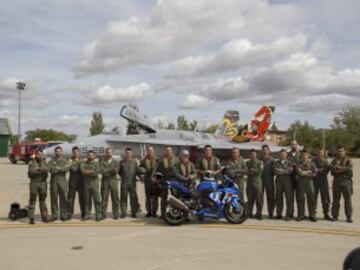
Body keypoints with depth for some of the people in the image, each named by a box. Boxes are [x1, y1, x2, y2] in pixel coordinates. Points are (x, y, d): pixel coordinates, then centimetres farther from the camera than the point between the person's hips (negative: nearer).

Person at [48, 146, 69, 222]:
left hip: (62, 181, 0)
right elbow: (50, 169, -8)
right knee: (54, 199, 0)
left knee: (63, 198, -1)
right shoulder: (51, 161, 12)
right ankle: (54, 215, 8)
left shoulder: (65, 161, 12)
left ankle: (63, 215, 6)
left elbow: (67, 168, -8)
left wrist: (57, 168, -8)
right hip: (54, 181, 0)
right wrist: (62, 169, -8)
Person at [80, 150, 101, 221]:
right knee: (86, 200, 6)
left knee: (97, 200, -3)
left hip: (94, 184, -2)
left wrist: (87, 172, -7)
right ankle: (87, 215, 14)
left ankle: (98, 215, 2)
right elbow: (82, 171, -9)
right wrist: (92, 171, -10)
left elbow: (97, 173, -9)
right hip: (86, 184, 2)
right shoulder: (83, 163, 11)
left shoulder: (96, 163, 6)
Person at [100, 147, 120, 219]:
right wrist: (111, 170, -7)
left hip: (114, 181, 1)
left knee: (115, 199, 1)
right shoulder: (102, 162, 7)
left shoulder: (115, 162, 11)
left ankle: (116, 215, 7)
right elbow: (102, 171, -8)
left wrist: (107, 170, -13)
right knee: (104, 198, 0)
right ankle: (103, 214, 7)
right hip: (105, 181, -1)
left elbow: (116, 171, -4)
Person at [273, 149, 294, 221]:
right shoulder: (276, 162, 15)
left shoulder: (289, 162, 10)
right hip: (278, 181, 2)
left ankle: (288, 215, 0)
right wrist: (285, 171, -8)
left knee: (289, 198, -5)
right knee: (278, 198, 4)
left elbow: (290, 170, -7)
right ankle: (279, 214, 12)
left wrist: (282, 171, -8)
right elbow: (275, 170, -2)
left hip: (287, 181, -2)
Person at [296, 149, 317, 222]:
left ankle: (312, 215, 8)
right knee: (300, 199, 1)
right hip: (301, 183, 0)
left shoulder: (311, 164, 7)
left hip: (309, 182, 0)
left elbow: (314, 173, -3)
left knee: (311, 199, -1)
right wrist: (308, 172, -9)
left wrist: (305, 173, -8)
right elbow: (299, 172, -7)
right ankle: (300, 215, 8)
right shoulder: (299, 164, 8)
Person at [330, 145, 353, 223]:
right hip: (337, 181, 2)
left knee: (348, 199, -1)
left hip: (346, 181, -2)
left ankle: (349, 217, 6)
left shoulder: (348, 160, 6)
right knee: (336, 200, 6)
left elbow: (349, 167, -15)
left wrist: (338, 167, -15)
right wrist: (344, 169, -15)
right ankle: (335, 216, 13)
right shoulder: (335, 160, 11)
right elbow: (332, 168, -8)